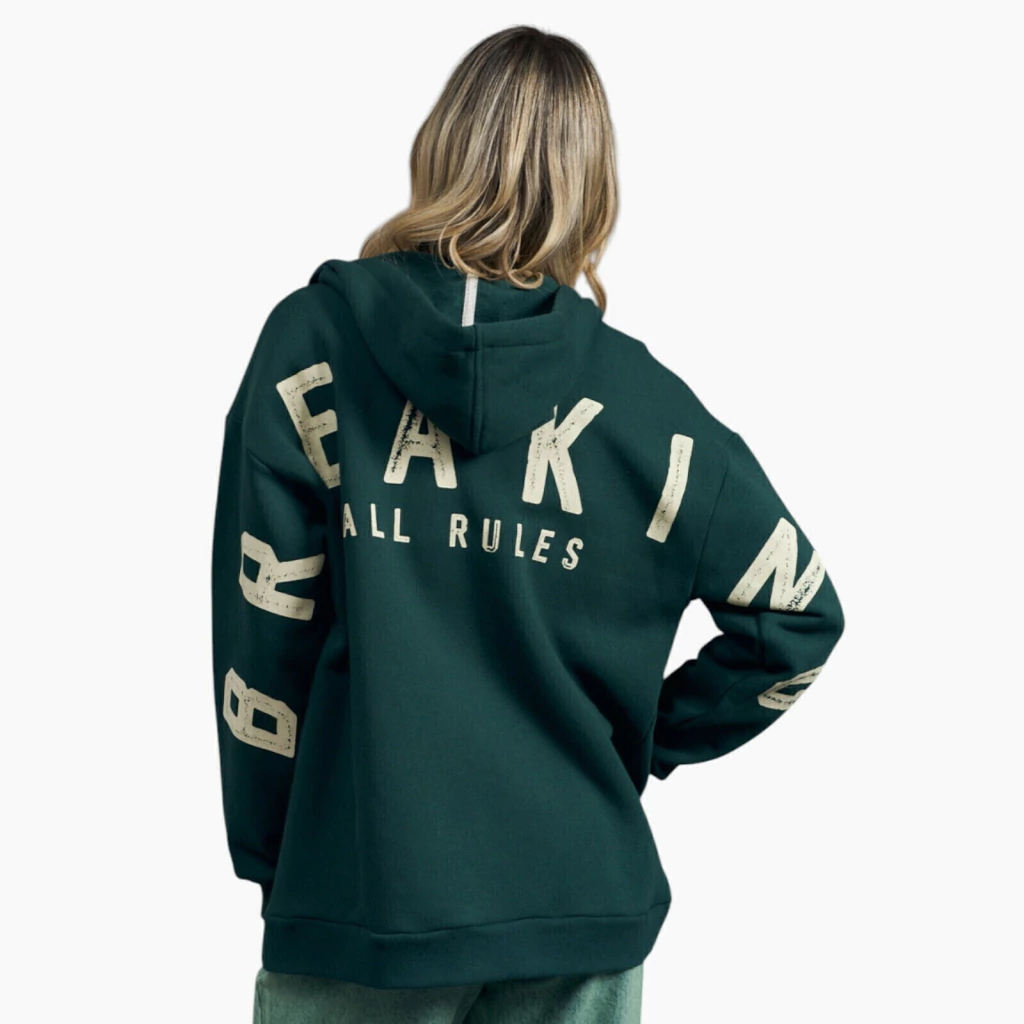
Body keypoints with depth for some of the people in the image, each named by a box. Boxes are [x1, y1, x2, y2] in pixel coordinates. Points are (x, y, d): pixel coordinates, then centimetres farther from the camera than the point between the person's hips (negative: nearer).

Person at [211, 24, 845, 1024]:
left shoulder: (311, 342, -6)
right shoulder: (635, 393, -4)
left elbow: (263, 632, -5)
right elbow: (797, 610, -1)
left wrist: (265, 855, 6)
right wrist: (650, 735, 10)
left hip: (359, 896, -1)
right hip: (578, 900, 1)